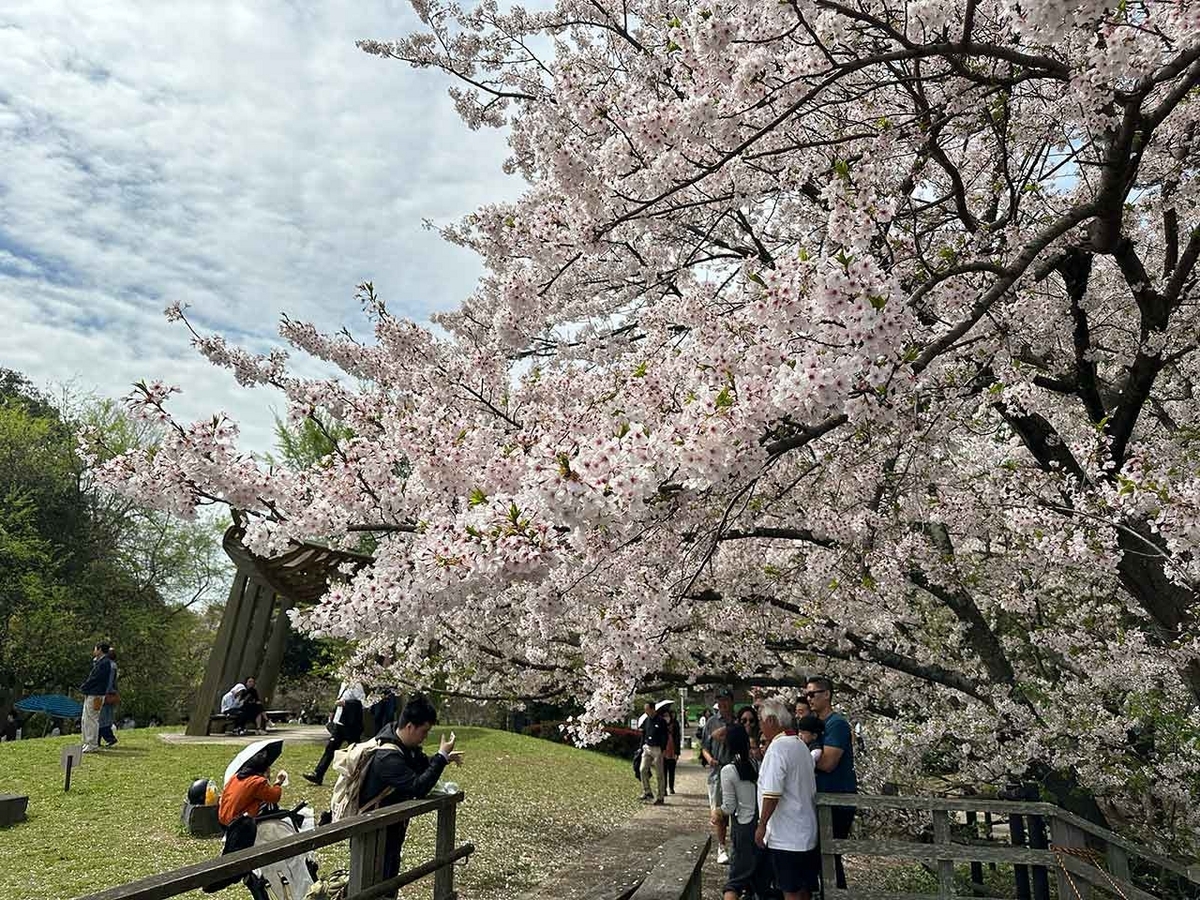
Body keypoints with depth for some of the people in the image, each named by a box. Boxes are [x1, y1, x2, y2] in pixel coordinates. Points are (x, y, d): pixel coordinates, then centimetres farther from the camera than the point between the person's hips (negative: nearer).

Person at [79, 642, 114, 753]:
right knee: (85, 721, 16)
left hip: (95, 696, -10)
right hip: (90, 695, 10)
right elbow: (91, 676, 18)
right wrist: (84, 687, 4)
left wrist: (83, 688, -7)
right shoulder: (98, 662, 18)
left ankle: (92, 746, -1)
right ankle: (87, 743, 23)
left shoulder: (104, 663, -15)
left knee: (92, 721, -6)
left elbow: (95, 678, -18)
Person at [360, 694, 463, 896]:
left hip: (392, 828, 9)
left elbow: (422, 767, 12)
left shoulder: (406, 745, -4)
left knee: (391, 879, 21)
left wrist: (445, 758, -6)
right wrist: (442, 756, -32)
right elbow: (418, 787, -36)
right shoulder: (388, 757, -33)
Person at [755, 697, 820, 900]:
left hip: (786, 835, -9)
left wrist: (762, 825, -14)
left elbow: (772, 794, -23)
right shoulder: (801, 745, 11)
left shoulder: (777, 748, -19)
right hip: (806, 832, 9)